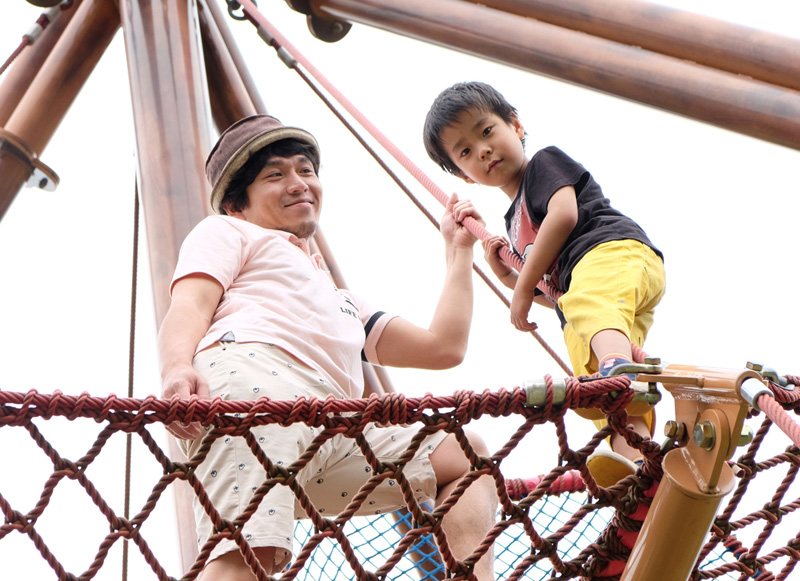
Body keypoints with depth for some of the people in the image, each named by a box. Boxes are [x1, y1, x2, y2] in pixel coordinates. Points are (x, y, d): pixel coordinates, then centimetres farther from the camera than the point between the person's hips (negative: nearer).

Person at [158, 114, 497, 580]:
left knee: (465, 454, 10)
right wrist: (177, 368, -18)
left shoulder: (340, 303, 44)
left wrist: (459, 249, 46)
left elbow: (444, 346, 35)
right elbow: (190, 305, 6)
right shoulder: (226, 232, 28)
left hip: (333, 427, 7)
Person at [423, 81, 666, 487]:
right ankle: (632, 458, -38)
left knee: (591, 304, -42)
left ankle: (618, 365, -70)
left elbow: (564, 214, -4)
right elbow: (555, 294, 40)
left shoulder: (546, 163, 18)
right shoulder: (516, 224, 40)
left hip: (615, 251, -8)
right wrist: (507, 275, 27)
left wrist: (525, 288, -2)